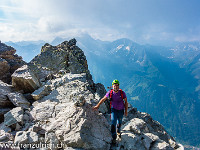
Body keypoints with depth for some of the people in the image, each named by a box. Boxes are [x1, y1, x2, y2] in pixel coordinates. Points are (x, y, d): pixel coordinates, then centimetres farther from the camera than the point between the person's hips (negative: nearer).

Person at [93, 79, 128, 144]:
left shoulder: (122, 93, -22)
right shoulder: (110, 93, -20)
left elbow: (126, 102, -9)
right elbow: (103, 99, -7)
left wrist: (126, 111, -9)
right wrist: (97, 106, -4)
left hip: (121, 110, 1)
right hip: (114, 109, -1)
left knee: (119, 122, 21)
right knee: (113, 123, -11)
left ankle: (118, 132, 51)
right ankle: (114, 137, 5)